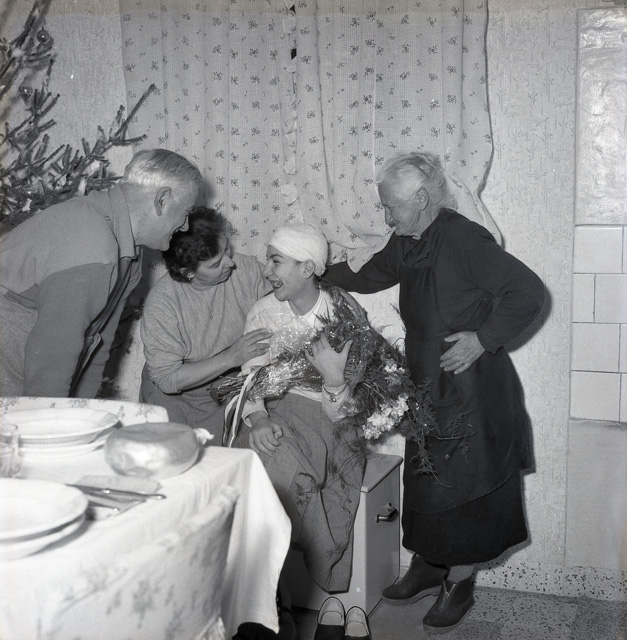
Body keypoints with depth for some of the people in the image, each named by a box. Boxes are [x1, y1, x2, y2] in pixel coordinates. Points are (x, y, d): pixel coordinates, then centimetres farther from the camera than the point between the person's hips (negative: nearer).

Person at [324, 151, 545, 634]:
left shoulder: (464, 240, -20)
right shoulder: (408, 243, 5)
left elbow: (529, 291, -20)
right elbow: (369, 277, 23)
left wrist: (482, 338, -21)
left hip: (470, 384, -8)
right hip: (426, 384, 8)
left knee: (462, 485, 5)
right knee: (424, 480, 16)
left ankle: (460, 584, 22)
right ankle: (428, 568, 33)